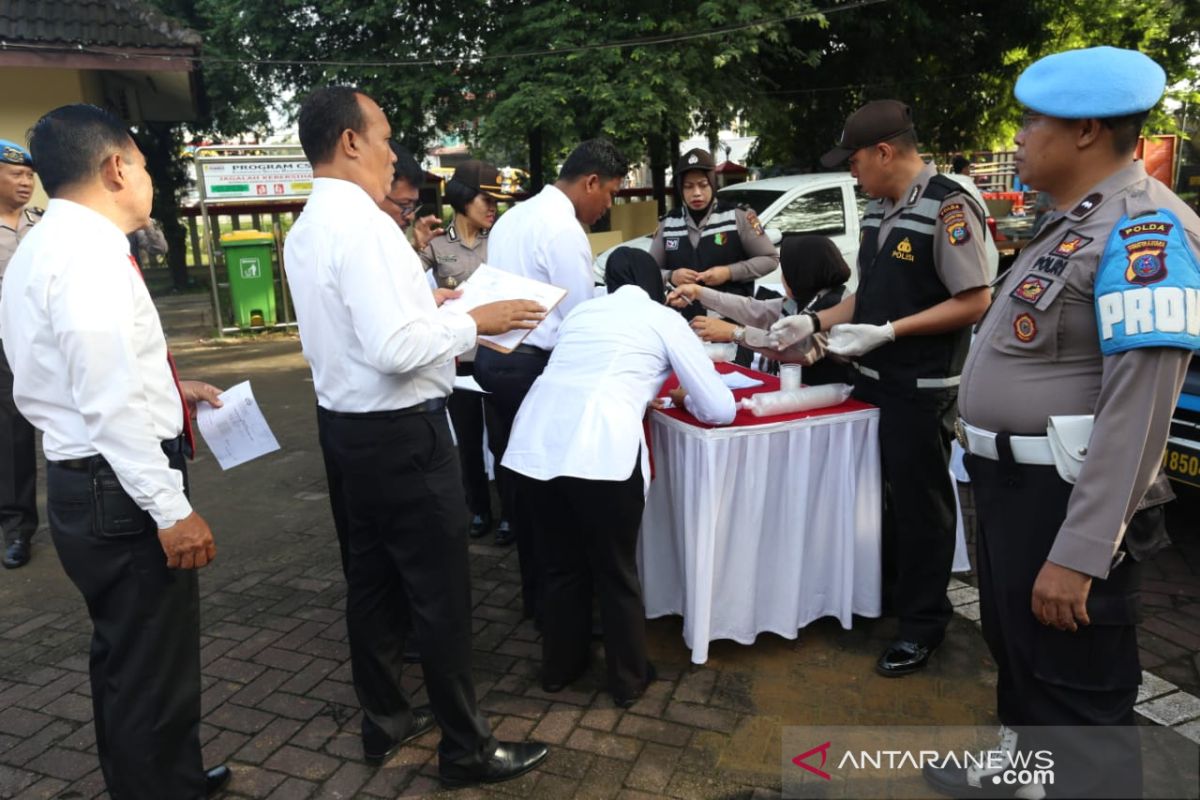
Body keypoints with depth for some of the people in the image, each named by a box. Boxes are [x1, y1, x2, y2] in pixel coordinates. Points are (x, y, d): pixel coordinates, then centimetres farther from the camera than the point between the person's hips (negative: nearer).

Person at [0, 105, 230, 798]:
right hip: (121, 489, -11)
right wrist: (171, 508, -23)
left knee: (126, 661, 24)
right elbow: (112, 401, -25)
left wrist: (169, 388, 20)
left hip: (85, 481, 11)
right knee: (154, 675, 2)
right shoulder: (90, 251, -18)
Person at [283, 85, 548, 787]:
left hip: (345, 426, 10)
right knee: (441, 593, 3)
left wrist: (418, 301, 16)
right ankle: (467, 748, 18)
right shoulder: (364, 225, -21)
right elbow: (395, 348, -28)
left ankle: (386, 720, 36)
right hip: (402, 434, -10)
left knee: (373, 582, 19)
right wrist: (475, 321, -16)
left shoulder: (306, 230, 10)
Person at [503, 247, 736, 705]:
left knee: (561, 566, 25)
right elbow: (720, 408, 13)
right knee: (616, 574, 17)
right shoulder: (666, 320, 13)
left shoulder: (581, 312, 26)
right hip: (599, 452, -5)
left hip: (534, 443, 5)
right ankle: (629, 680, 35)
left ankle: (559, 667, 42)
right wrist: (681, 397, 32)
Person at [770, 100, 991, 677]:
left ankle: (922, 622, 21)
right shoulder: (878, 210, 9)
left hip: (920, 387, -8)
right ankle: (884, 590, 37)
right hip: (872, 378, 8)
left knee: (919, 501, 5)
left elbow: (975, 301, -19)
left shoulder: (947, 207, -17)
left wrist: (888, 332, -23)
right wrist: (815, 322, 5)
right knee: (879, 491, 18)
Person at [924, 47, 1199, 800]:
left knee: (1076, 690, 7)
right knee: (1017, 653, 27)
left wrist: (1078, 552, -27)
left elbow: (1139, 406, -26)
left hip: (1063, 499, -10)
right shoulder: (1077, 222, 11)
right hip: (1013, 483, 10)